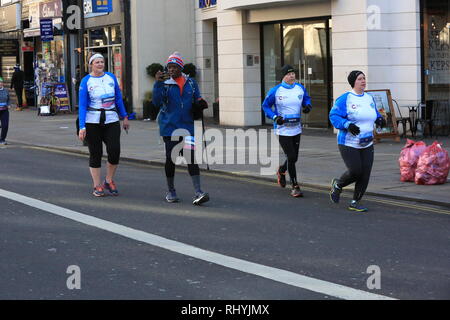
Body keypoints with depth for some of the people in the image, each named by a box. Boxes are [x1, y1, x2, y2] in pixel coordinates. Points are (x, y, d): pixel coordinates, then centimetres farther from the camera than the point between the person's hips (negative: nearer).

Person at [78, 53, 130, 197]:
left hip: (111, 120, 2)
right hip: (92, 123, -2)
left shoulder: (111, 77, 8)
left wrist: (125, 117, 13)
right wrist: (82, 127, -10)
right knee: (95, 154, 3)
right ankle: (97, 186, 13)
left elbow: (118, 99, 15)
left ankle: (109, 181, 15)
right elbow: (82, 105, -4)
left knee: (114, 152, -6)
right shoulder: (86, 81, -2)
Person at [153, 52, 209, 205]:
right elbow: (157, 102, -12)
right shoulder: (165, 83, 1)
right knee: (170, 158, 4)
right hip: (169, 127, -1)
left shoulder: (191, 83, 9)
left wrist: (200, 103, -7)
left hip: (188, 126, 1)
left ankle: (198, 192, -13)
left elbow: (196, 102, 16)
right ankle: (171, 191, 20)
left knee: (191, 157, -9)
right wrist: (158, 83, -22)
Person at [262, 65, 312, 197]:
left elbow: (307, 99, 19)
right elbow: (266, 106, 0)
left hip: (297, 128, 5)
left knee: (294, 158, 12)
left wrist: (307, 106, -5)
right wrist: (275, 117, -15)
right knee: (291, 157, -8)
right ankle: (295, 186, 3)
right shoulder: (276, 90, -9)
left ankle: (281, 171, 45)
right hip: (283, 129, -5)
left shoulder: (300, 88, 3)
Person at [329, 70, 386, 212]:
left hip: (367, 144, 6)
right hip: (348, 143, -6)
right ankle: (337, 185, 19)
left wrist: (380, 119, 3)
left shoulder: (369, 98, 10)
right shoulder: (345, 99, -11)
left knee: (365, 174, 0)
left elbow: (374, 113, 25)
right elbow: (334, 116, -13)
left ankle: (355, 203, 13)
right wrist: (347, 125, -27)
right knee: (355, 171, -12)